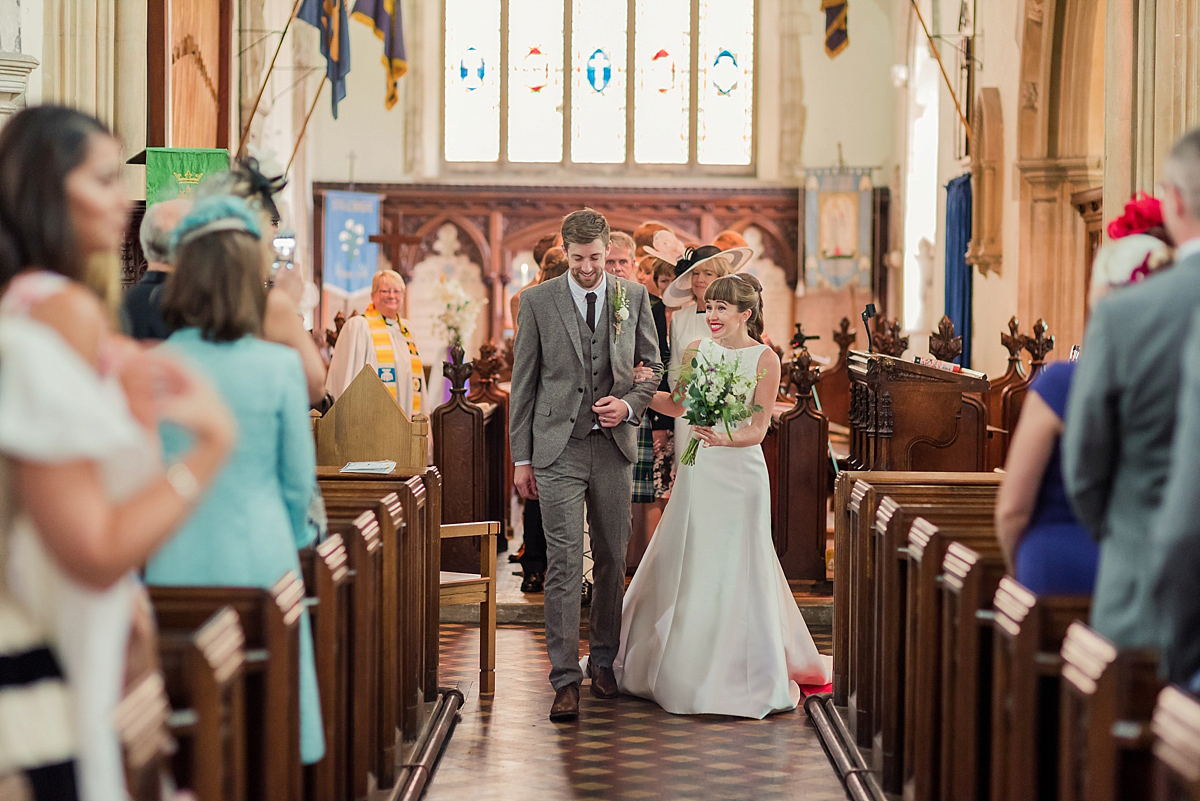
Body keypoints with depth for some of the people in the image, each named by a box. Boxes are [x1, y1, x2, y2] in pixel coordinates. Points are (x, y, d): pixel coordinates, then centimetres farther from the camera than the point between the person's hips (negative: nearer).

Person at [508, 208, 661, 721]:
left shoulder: (634, 297, 6)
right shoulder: (538, 301, 1)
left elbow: (653, 365, 14)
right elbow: (523, 382, 3)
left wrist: (630, 404, -6)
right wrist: (521, 457, 0)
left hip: (614, 447, 2)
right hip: (559, 449, -2)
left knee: (612, 560, 10)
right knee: (564, 562, -7)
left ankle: (605, 662, 25)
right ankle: (565, 679, -6)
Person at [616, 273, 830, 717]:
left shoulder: (765, 359, -7)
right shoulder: (695, 350, 5)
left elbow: (758, 430, -9)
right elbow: (676, 404, 16)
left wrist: (724, 438, -27)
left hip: (740, 471, -4)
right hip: (698, 470, 4)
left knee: (736, 572, -1)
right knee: (685, 568, 9)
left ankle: (747, 675, 12)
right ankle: (686, 667, 25)